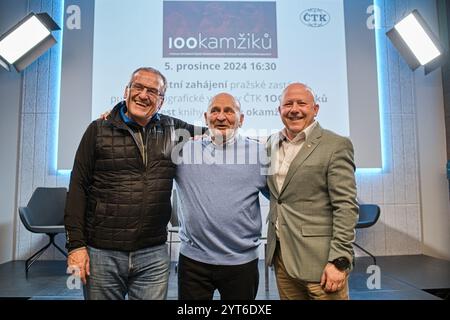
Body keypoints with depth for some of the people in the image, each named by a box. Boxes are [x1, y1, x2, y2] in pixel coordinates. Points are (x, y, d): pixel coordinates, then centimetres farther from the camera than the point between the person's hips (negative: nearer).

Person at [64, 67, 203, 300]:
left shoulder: (173, 130, 5)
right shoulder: (99, 130, 0)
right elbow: (78, 188, -1)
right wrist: (76, 244, -6)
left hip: (154, 255, 2)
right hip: (102, 253, -1)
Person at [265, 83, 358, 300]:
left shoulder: (335, 146, -8)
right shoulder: (272, 143, 8)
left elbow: (346, 207, -12)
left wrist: (339, 260, -16)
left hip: (319, 259, -5)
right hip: (280, 257, 5)